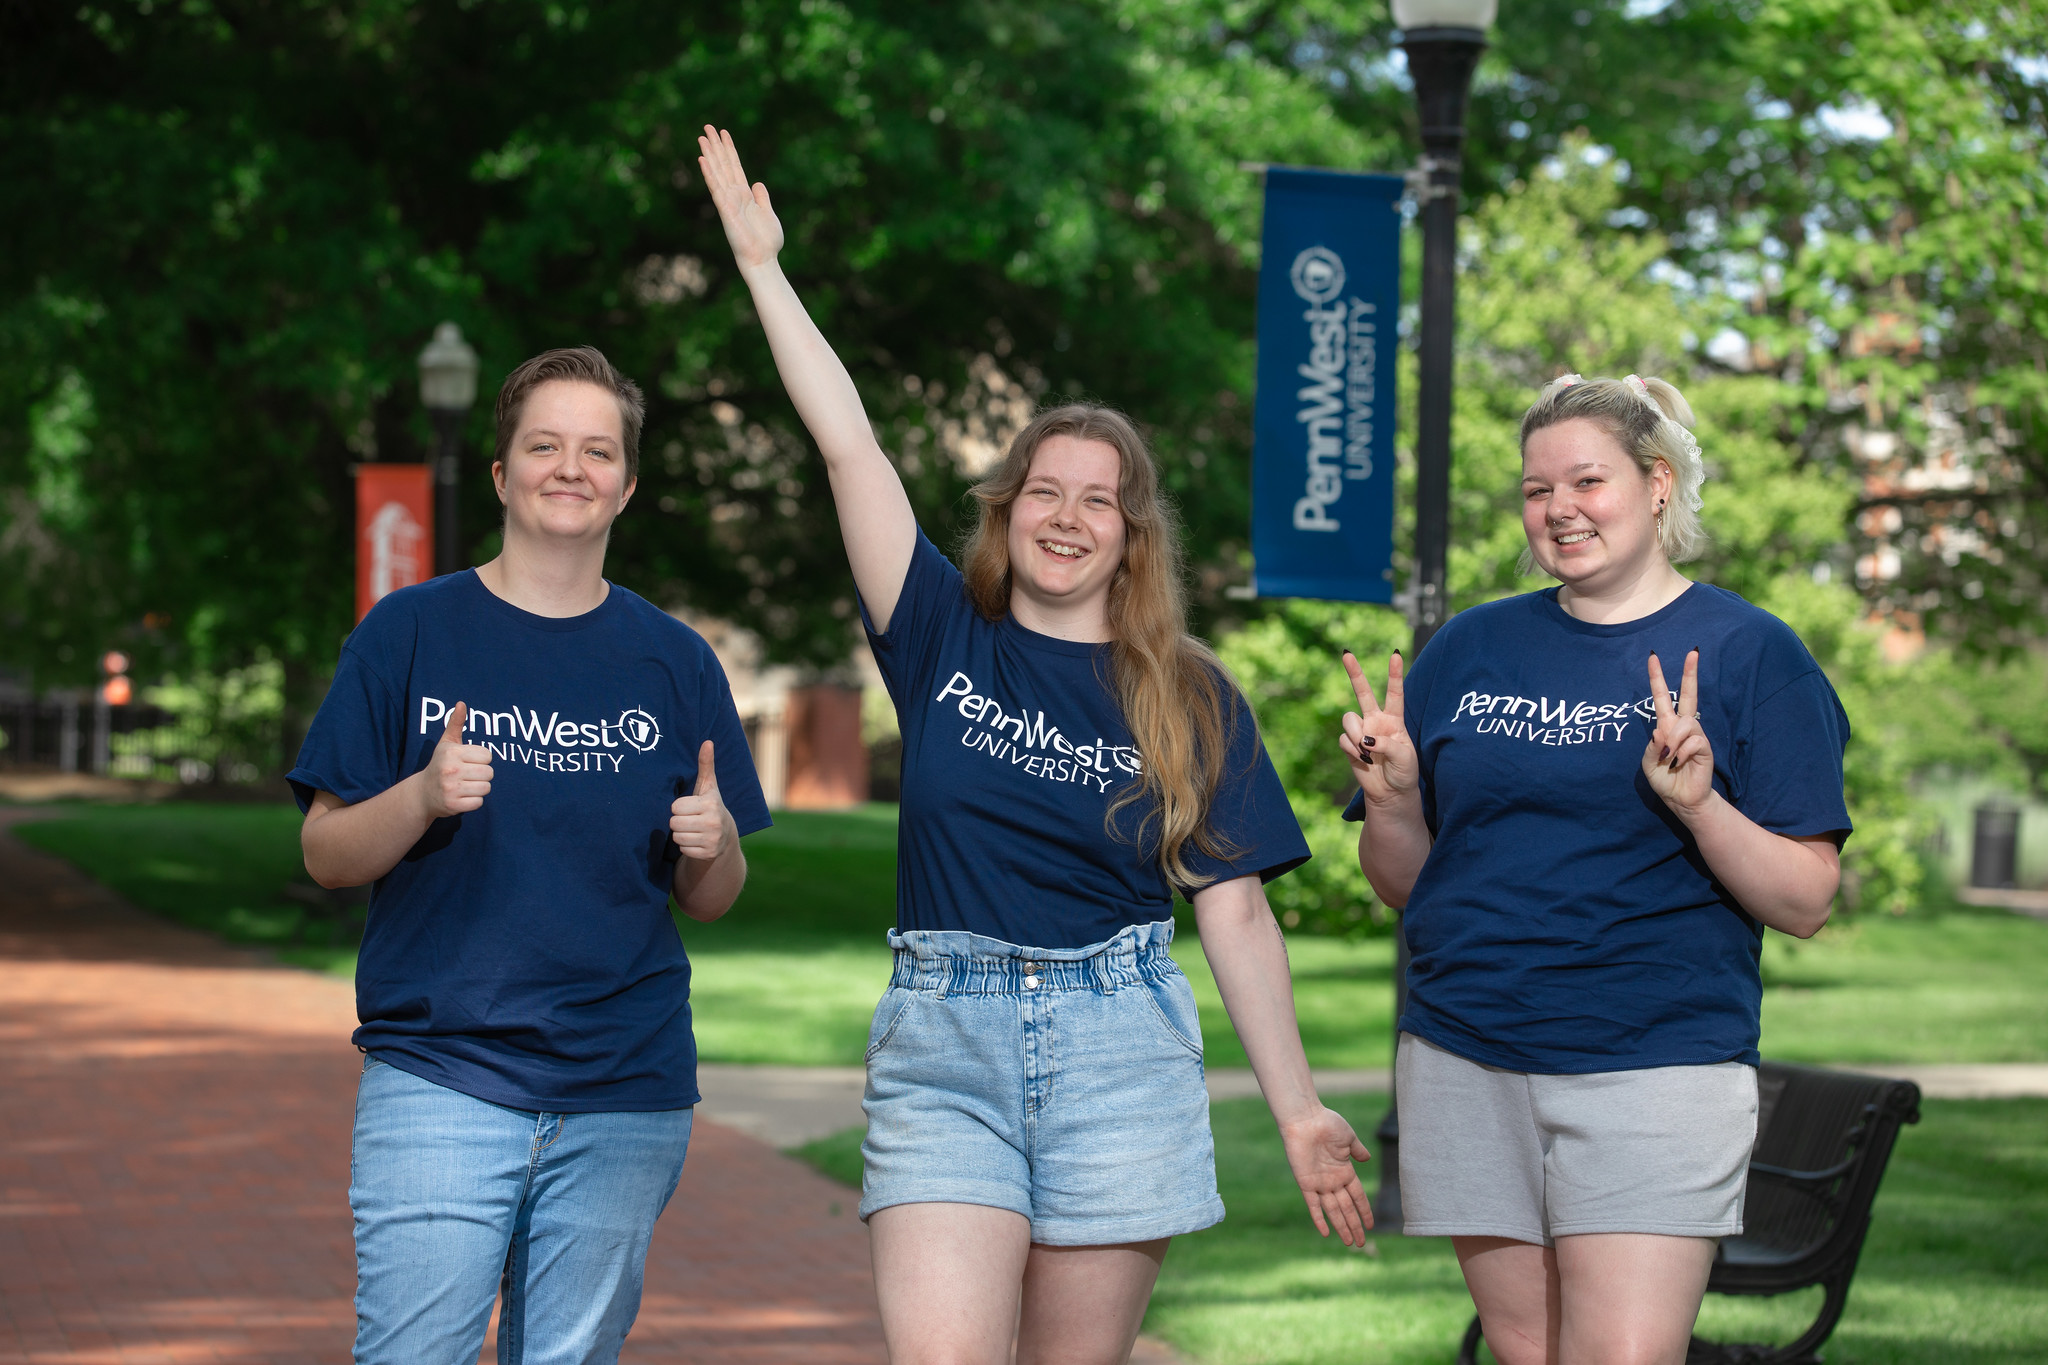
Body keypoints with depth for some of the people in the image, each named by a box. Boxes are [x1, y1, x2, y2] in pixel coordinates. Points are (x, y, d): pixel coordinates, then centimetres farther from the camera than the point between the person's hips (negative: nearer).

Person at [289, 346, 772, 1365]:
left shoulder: (675, 662, 9)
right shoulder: (409, 632, 3)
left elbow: (708, 900, 12)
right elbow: (326, 857, 2)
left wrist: (714, 843, -11)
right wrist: (422, 796, -17)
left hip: (626, 1095, 2)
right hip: (439, 1079, -2)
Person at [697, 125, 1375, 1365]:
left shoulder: (1190, 699, 6)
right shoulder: (946, 641, 6)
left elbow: (1236, 912, 5)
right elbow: (849, 443, 1)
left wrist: (1300, 1110, 3)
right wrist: (763, 268, -1)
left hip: (1119, 1054, 0)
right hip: (944, 1047, 0)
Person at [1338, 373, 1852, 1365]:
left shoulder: (1748, 652, 1)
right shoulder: (1470, 649, 11)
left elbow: (1805, 904, -4)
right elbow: (1406, 886, 14)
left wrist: (1697, 804, -19)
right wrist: (1392, 799, -6)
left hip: (1656, 1067, -4)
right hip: (1465, 1060, 4)